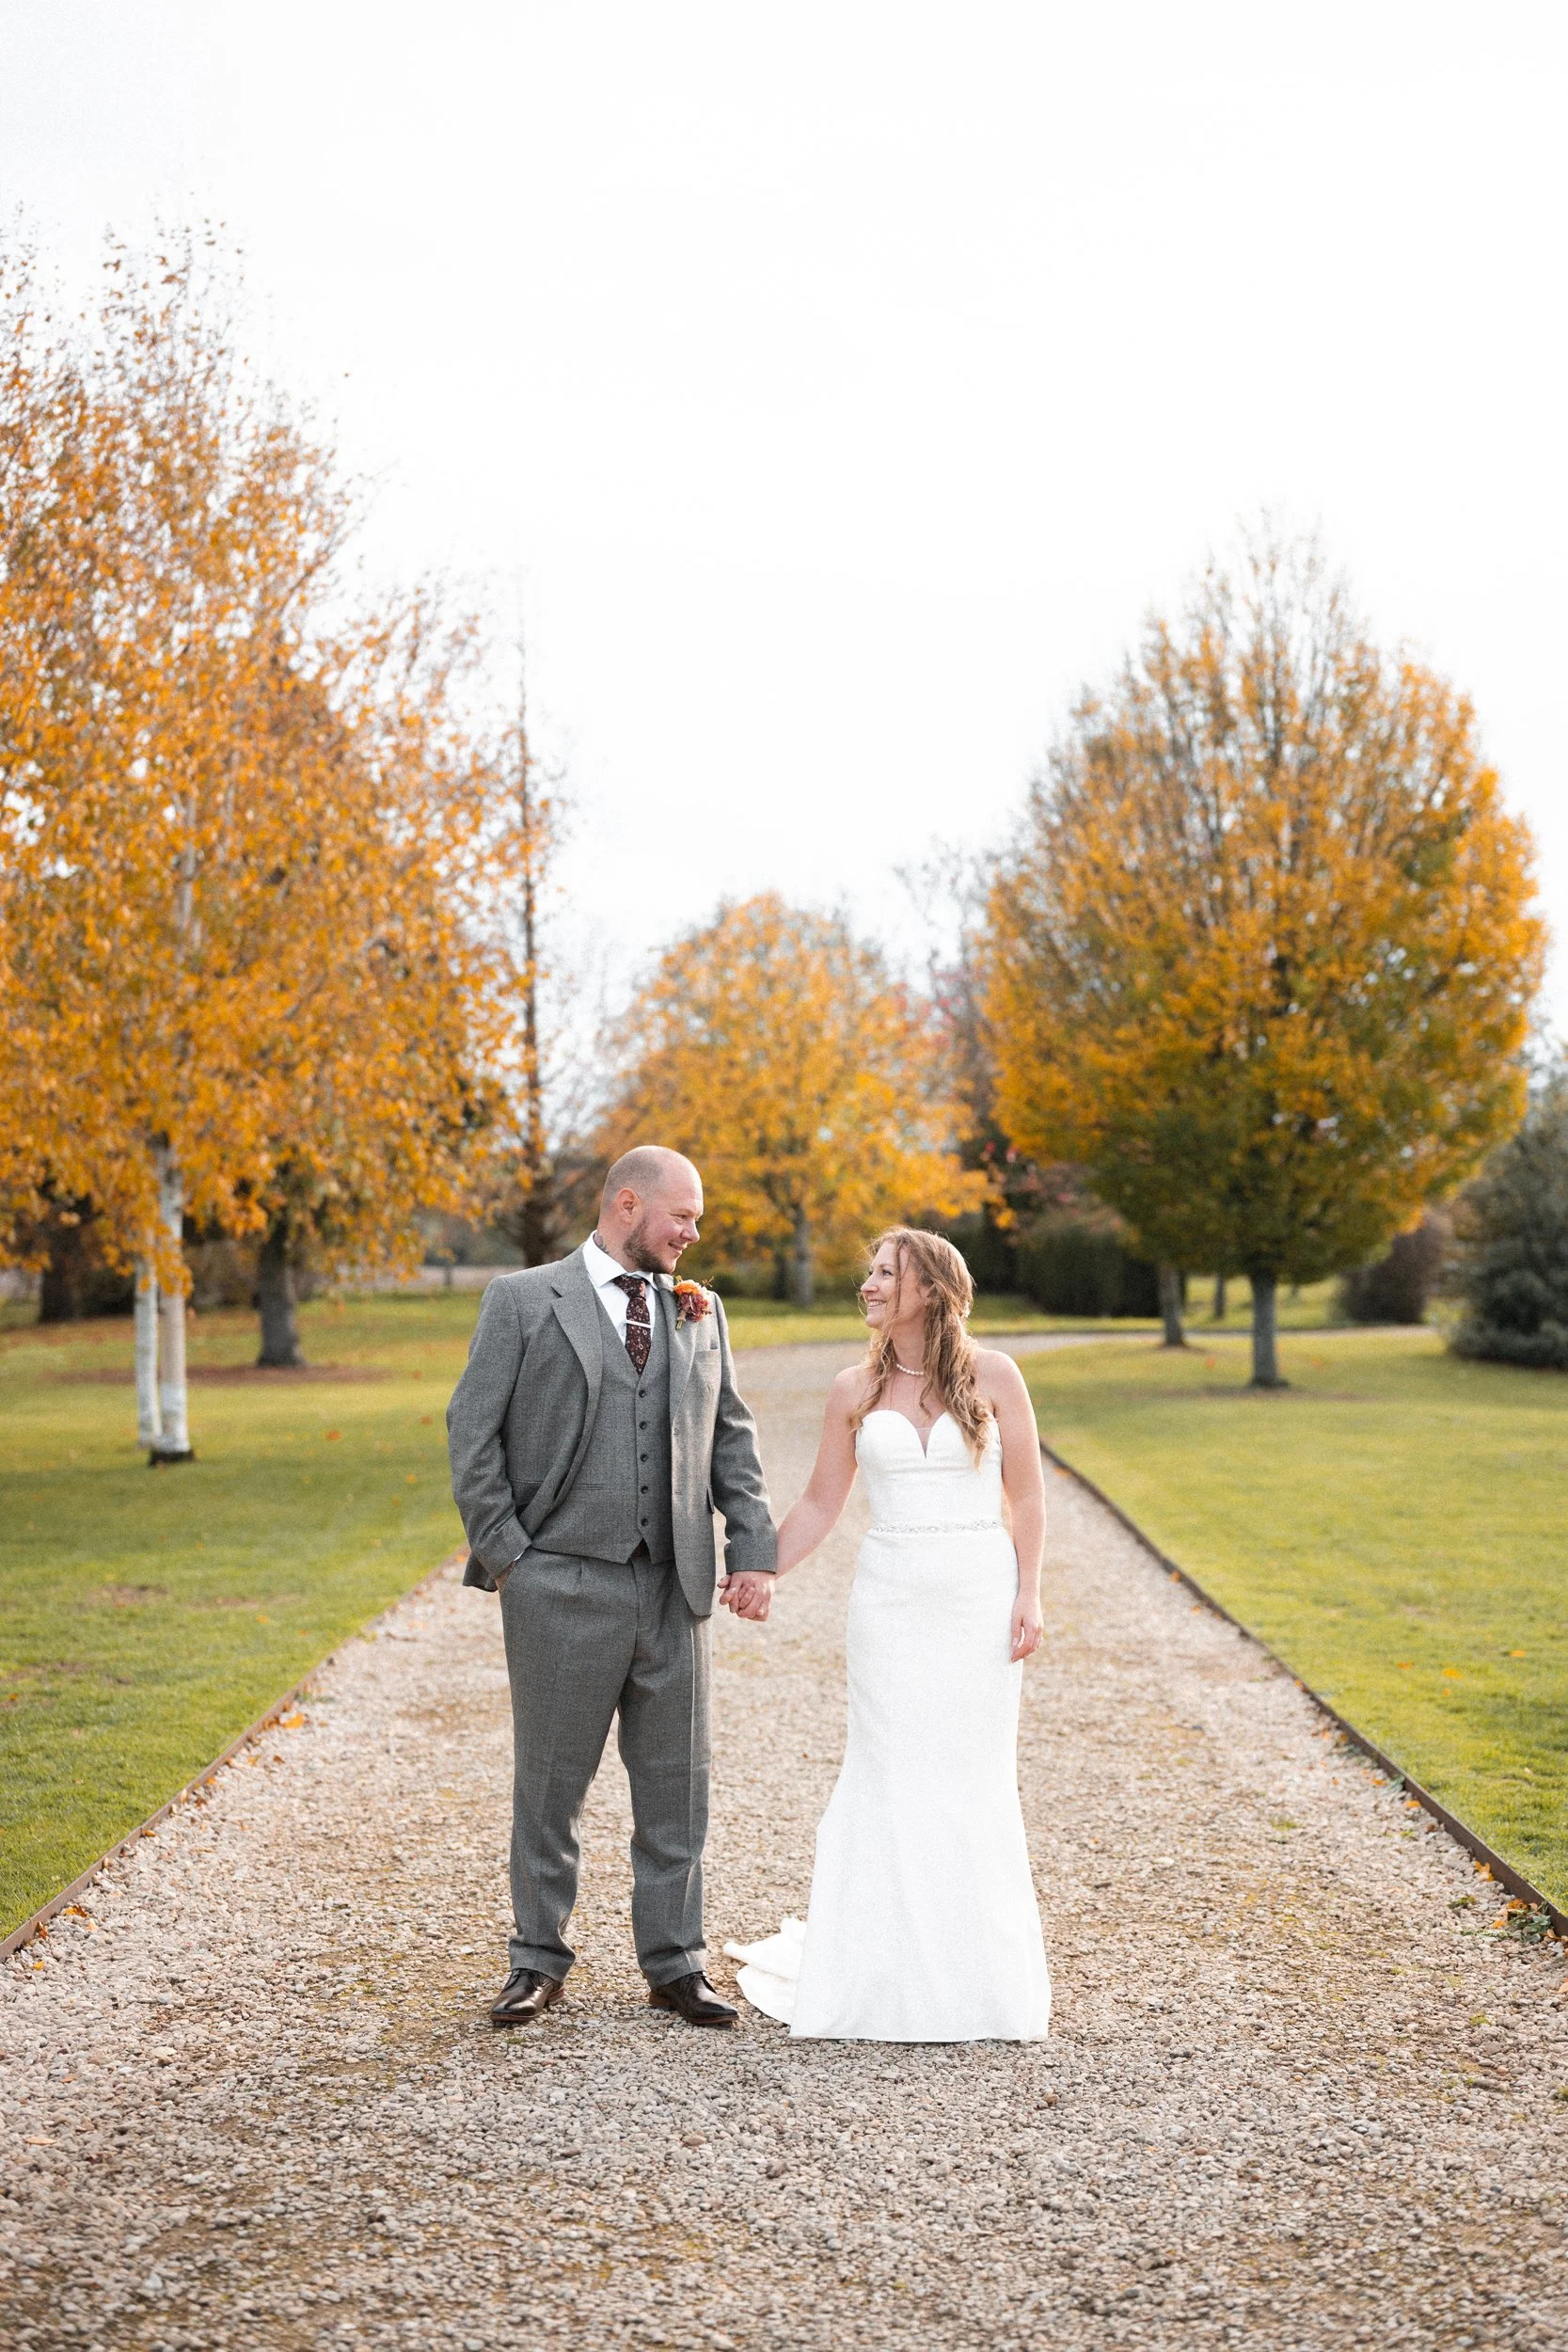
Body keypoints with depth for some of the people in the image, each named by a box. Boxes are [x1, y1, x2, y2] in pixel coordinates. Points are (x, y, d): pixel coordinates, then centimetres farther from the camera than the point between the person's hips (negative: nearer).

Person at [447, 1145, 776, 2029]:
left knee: (676, 1782, 8)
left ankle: (675, 1962, 20)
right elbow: (473, 1429, -2)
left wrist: (755, 1549, 3)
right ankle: (539, 1959, 21)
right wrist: (503, 1554, -7)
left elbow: (732, 1434, 13)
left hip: (676, 1586, 4)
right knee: (551, 1780, 6)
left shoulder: (701, 1311, 12)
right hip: (562, 1584, -4)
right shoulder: (524, 1300, -1)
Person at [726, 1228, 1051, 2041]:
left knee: (975, 1783, 3)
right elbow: (821, 1504, 10)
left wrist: (1028, 1595, -6)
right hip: (890, 1599, 2)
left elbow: (1027, 1496, 1)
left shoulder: (993, 1376, -1)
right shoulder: (854, 1391, 4)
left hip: (981, 1593, -1)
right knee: (889, 1782, 2)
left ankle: (977, 1975, 15)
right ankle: (884, 1971, 12)